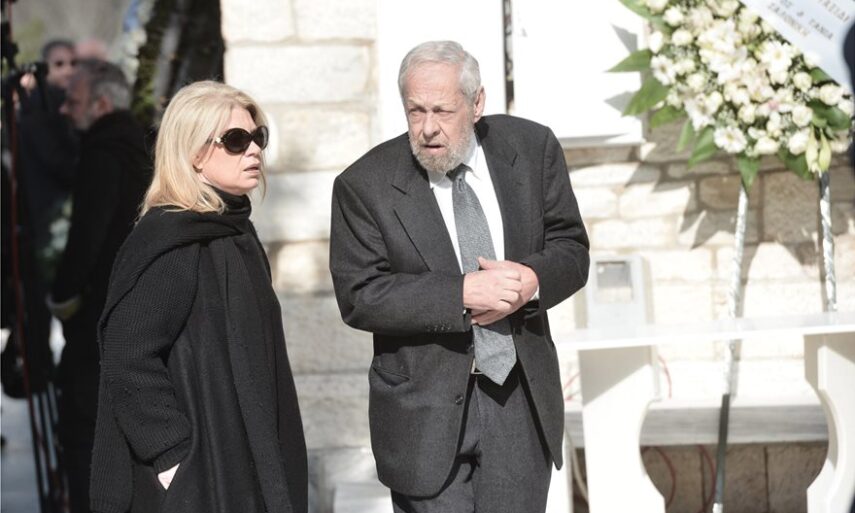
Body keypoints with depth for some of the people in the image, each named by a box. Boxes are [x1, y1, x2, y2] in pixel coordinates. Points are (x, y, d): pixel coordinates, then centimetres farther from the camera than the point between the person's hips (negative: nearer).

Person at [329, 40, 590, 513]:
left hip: (522, 400, 3)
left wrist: (531, 280, -18)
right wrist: (462, 293, -23)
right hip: (427, 410, -3)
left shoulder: (531, 149, -1)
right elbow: (359, 296, -14)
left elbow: (571, 251, 5)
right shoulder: (365, 185, -10)